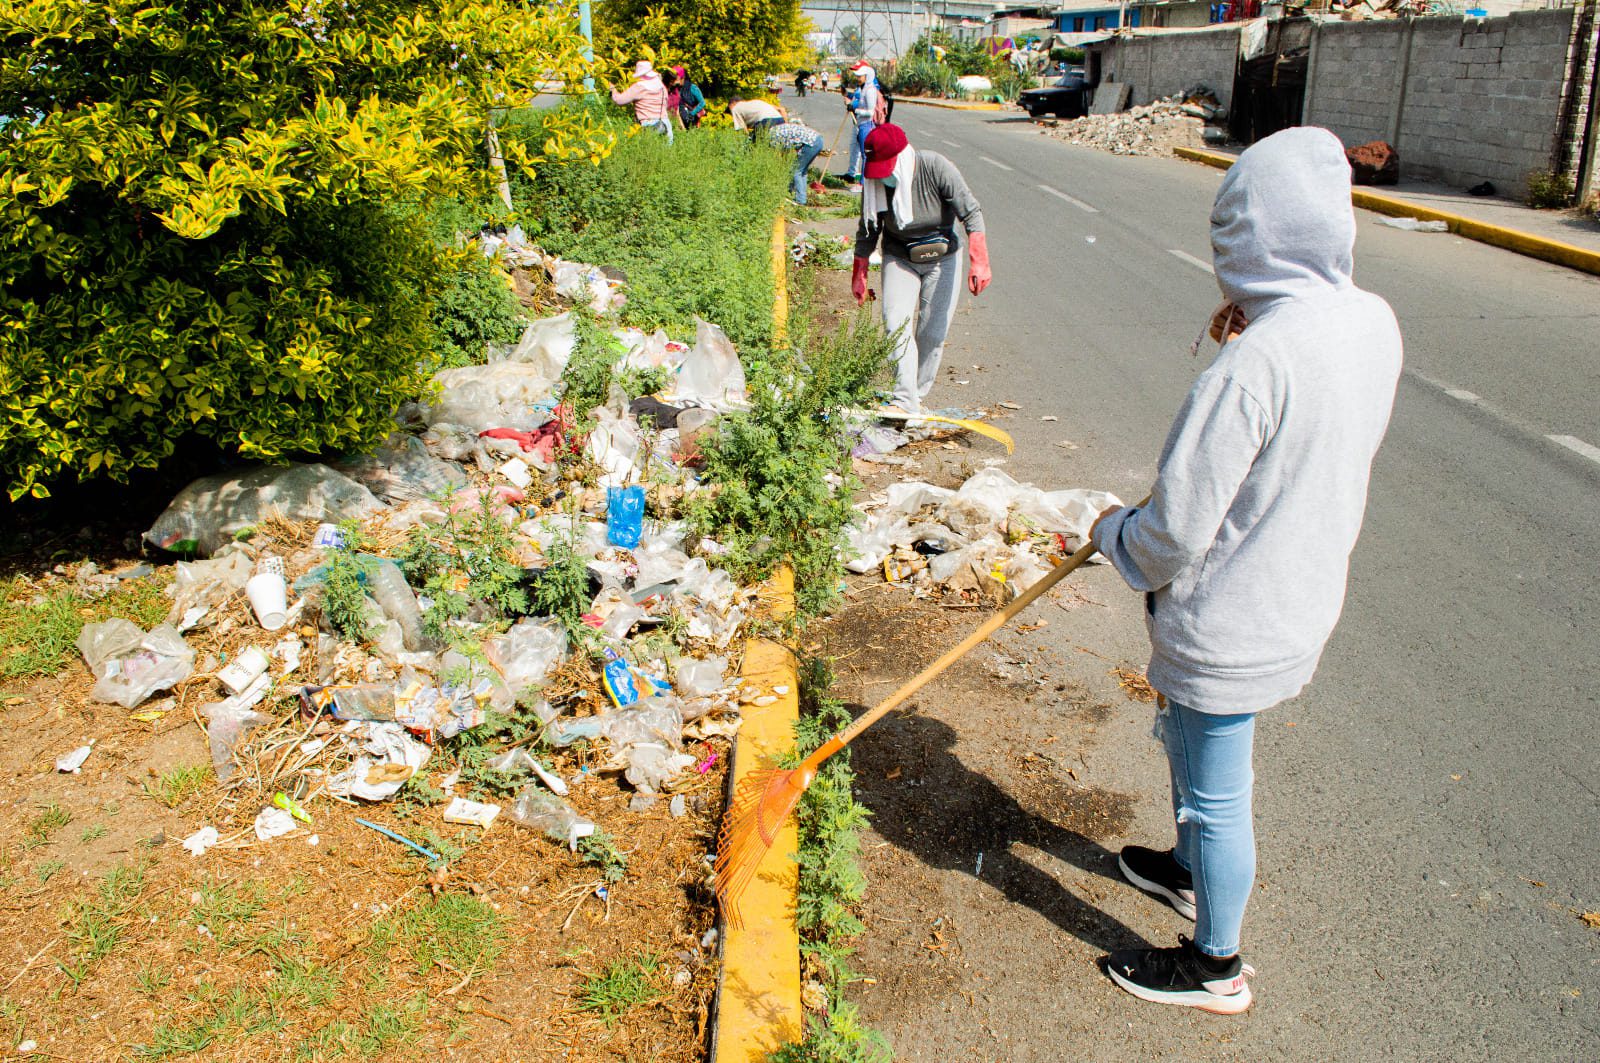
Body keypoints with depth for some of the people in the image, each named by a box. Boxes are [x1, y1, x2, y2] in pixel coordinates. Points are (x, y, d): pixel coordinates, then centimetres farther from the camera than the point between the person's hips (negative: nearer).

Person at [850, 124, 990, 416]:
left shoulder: (936, 168, -23)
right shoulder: (873, 182, -13)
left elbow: (971, 214, -22)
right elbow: (867, 232, 2)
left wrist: (980, 262, -32)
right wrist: (859, 276, 8)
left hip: (942, 259, -2)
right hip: (899, 258, 2)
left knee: (933, 332, -1)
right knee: (897, 325, -16)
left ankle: (919, 394, 14)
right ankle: (906, 400, -19)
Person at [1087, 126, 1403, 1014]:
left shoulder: (1250, 366, -32)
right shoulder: (1373, 323, -6)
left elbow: (1173, 534, -28)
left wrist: (1109, 529, -5)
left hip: (1228, 628, -9)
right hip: (1304, 599, 9)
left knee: (1215, 793, 12)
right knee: (1185, 740, 31)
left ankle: (1216, 966, 35)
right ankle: (1191, 872, 55)